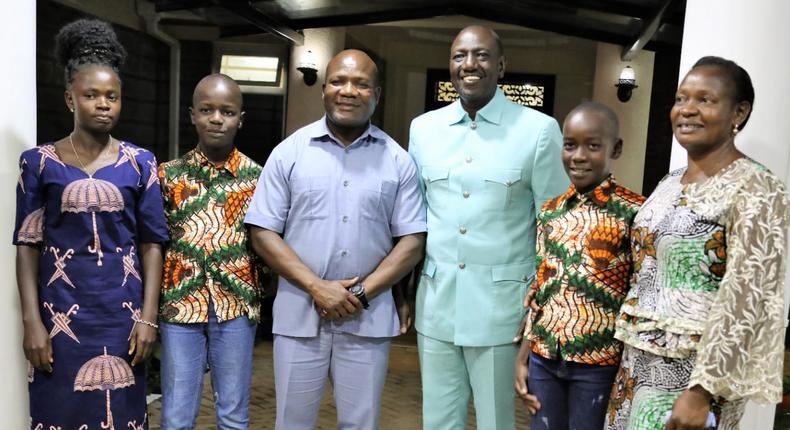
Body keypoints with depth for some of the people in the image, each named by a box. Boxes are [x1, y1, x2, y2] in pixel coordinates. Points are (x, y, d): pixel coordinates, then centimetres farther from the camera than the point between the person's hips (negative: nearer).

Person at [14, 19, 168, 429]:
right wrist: (32, 321, -7)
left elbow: (151, 243, 1)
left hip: (122, 309, 1)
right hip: (62, 309, 0)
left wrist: (148, 316, -5)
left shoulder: (139, 162, 2)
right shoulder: (40, 162, 1)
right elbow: (28, 245, 0)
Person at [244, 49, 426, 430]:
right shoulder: (290, 152, 0)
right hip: (299, 313, 0)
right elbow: (263, 233, -3)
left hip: (368, 318, 1)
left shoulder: (397, 160, 2)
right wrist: (318, 288, -13)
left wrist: (362, 293, -11)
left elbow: (412, 241, 0)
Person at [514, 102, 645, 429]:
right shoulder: (549, 211, 6)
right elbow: (539, 287, 10)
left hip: (598, 361, -4)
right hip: (544, 356, 5)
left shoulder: (634, 211, -9)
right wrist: (522, 356, 10)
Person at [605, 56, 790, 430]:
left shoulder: (755, 190, -14)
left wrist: (701, 391, -22)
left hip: (696, 371, -7)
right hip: (639, 361, 7)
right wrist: (628, 353, 14)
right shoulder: (669, 183, 9)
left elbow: (746, 301, -19)